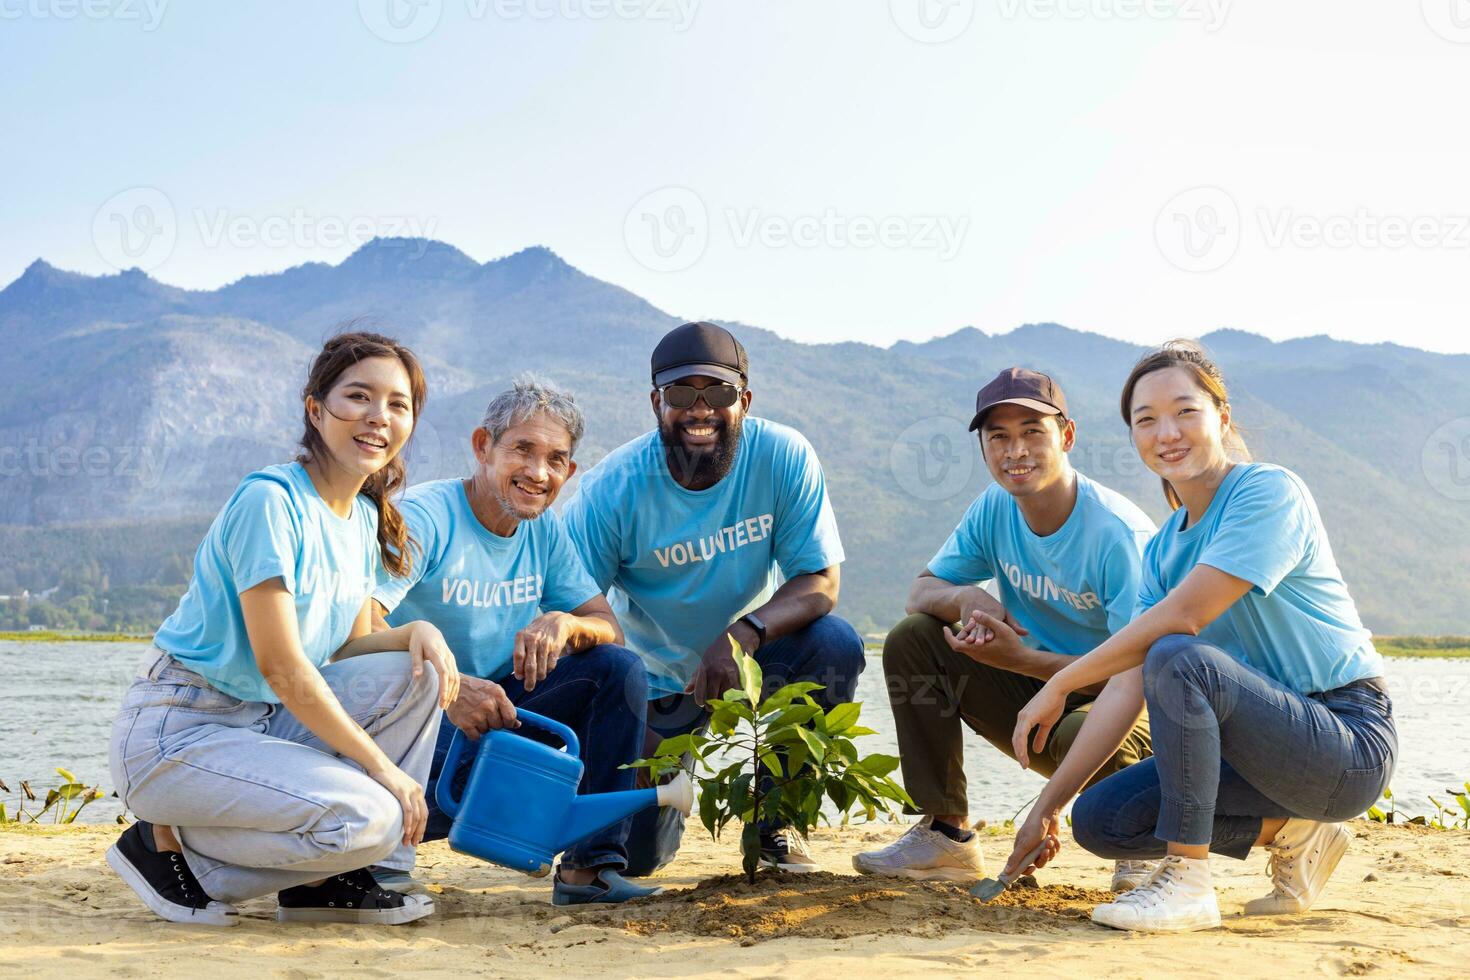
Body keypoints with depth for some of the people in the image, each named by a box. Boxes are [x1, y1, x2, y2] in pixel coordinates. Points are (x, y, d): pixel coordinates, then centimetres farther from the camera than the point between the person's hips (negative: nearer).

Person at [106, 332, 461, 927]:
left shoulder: (365, 518, 9)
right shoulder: (270, 500, -18)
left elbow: (349, 649, 11)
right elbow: (280, 664, -22)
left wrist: (417, 631, -12)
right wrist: (383, 766, -20)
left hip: (265, 721, 9)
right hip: (175, 735, -9)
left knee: (415, 672, -8)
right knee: (367, 817, -26)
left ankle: (323, 878, -2)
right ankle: (166, 842, -5)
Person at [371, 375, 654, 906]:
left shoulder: (546, 532, 5)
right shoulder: (425, 517, -18)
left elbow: (610, 629, 1)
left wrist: (565, 623, -24)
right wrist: (449, 686, -47)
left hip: (492, 705, 7)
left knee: (620, 668, -12)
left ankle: (594, 862, -11)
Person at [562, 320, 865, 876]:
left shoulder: (784, 457, -18)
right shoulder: (613, 488, -20)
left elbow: (820, 582, -19)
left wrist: (746, 632, -37)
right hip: (655, 681, -1)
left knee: (836, 645, -30)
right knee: (634, 856, -8)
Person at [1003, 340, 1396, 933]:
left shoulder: (1270, 492, -13)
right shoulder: (1164, 548, 9)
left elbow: (1182, 616, -23)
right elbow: (1127, 686, 3)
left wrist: (1059, 684, -15)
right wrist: (1047, 805, -2)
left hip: (1350, 743, -8)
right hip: (1268, 738, 8)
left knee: (1177, 659, -31)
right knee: (1099, 820, -4)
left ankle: (1187, 882, -22)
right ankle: (1290, 833, 8)